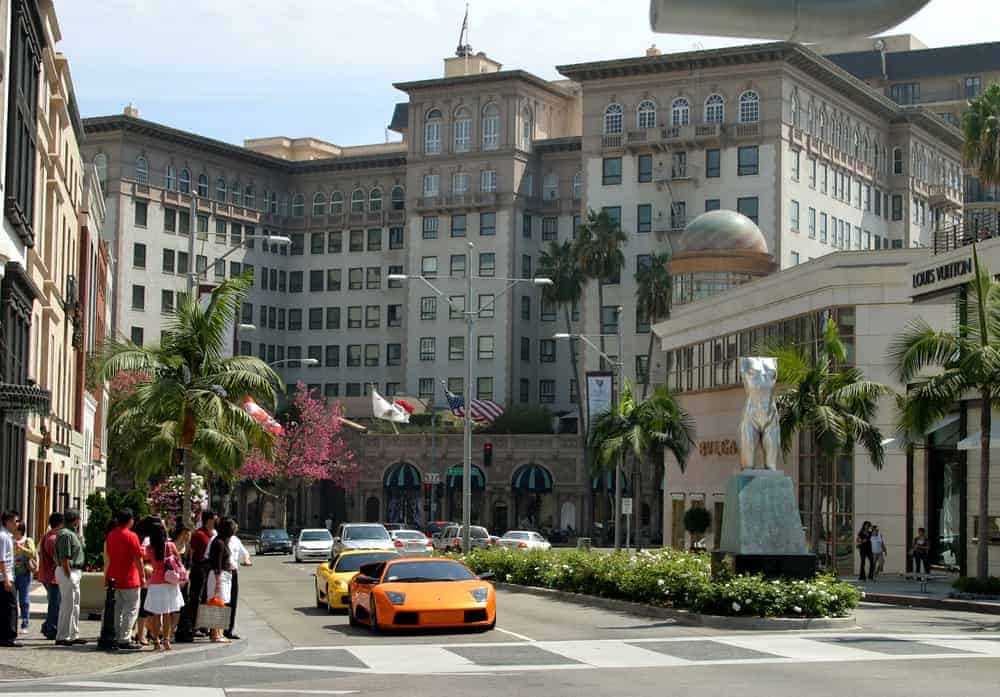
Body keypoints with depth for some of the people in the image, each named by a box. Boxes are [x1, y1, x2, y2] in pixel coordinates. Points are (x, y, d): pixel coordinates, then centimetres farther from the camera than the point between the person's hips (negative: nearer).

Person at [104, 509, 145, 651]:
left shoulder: (110, 535, 7)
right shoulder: (131, 536, -13)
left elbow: (109, 556, 14)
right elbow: (138, 558, -14)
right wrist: (142, 575, -6)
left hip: (114, 578, 7)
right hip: (129, 579, -7)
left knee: (118, 608, 15)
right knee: (131, 609, -2)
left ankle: (117, 637, 17)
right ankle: (124, 639, -7)